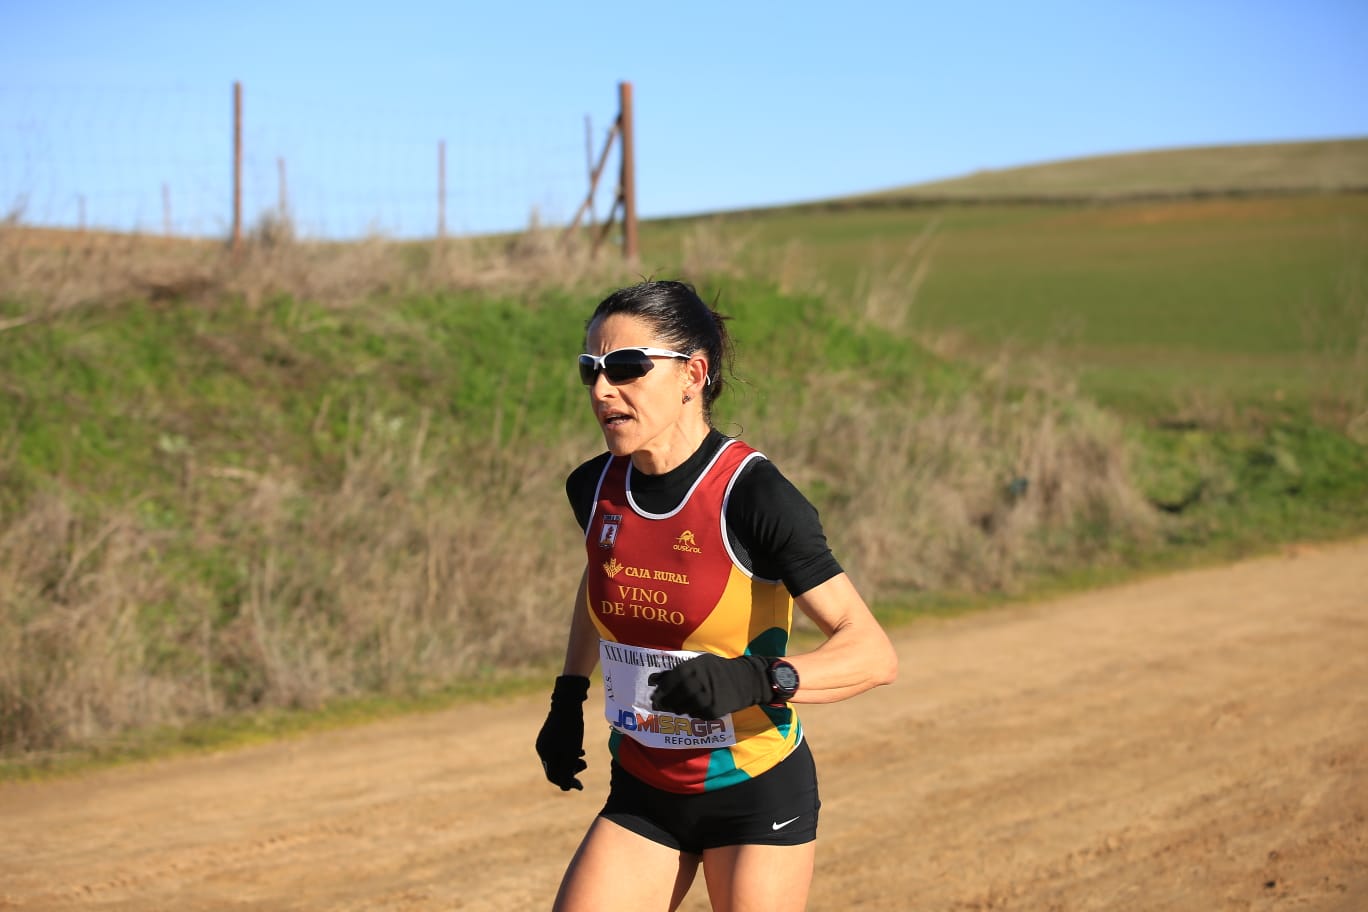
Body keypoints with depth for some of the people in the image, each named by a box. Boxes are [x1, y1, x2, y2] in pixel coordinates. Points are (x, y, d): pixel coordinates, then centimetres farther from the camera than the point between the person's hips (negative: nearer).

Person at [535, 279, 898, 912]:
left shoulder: (754, 497, -21)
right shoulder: (596, 487, -3)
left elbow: (873, 653, -23)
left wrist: (758, 680, -38)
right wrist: (568, 697, 16)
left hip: (757, 795, -5)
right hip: (642, 793, 5)